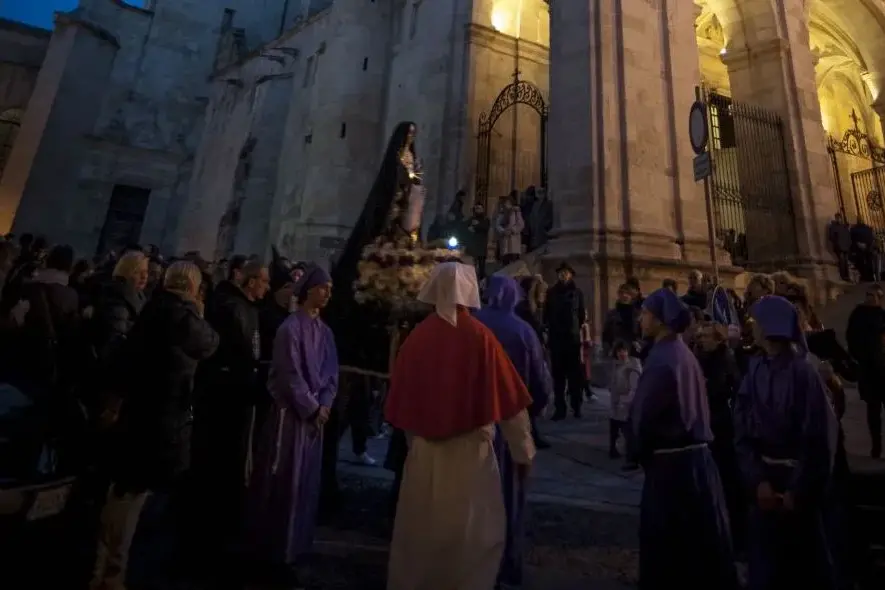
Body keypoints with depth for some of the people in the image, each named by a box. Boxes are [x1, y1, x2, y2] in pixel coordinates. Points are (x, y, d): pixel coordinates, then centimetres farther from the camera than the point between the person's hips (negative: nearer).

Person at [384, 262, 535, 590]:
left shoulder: (417, 336, -5)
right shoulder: (479, 336, -14)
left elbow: (400, 399, 5)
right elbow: (508, 401, -11)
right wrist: (523, 451, 1)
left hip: (424, 450, 4)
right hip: (470, 450, -3)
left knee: (419, 533, 21)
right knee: (477, 536, 16)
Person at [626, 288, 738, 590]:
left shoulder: (661, 359, -21)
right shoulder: (684, 354, 7)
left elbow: (642, 415, -19)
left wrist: (634, 453, -1)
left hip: (670, 462, -9)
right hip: (695, 456, 9)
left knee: (666, 545, 8)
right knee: (698, 542, 22)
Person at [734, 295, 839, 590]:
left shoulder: (804, 372, -16)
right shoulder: (754, 372, -3)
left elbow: (820, 438, -14)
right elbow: (742, 433, -4)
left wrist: (798, 491, -12)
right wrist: (758, 481, -13)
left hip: (799, 484, -4)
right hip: (765, 480, 4)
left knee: (809, 565, 16)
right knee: (764, 563, 16)